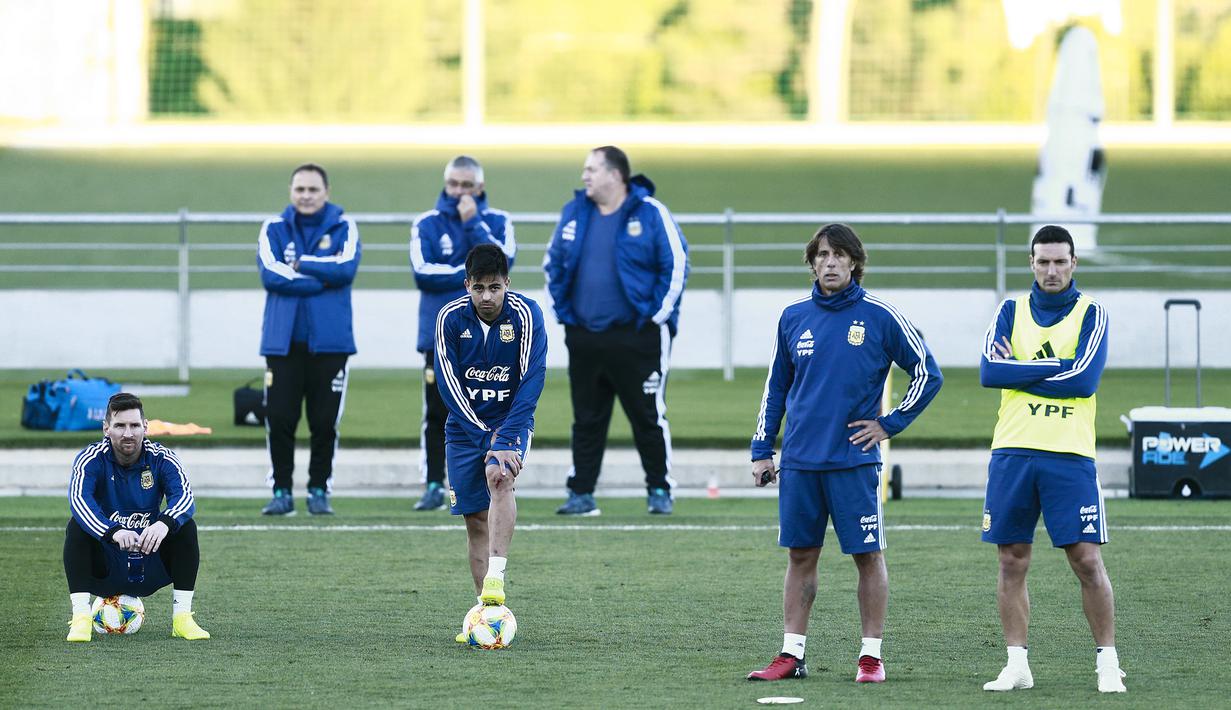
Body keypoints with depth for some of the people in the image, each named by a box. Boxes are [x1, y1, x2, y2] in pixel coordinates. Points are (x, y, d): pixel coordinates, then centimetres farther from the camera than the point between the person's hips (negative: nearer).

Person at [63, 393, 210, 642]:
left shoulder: (161, 458, -7)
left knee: (185, 527, -21)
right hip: (105, 563, -1)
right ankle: (80, 617, -27)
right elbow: (78, 499, -32)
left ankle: (182, 617, -18)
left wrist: (164, 523, -49)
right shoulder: (92, 459, -12)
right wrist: (114, 532, -50)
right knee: (76, 528, -28)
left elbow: (184, 497, -25)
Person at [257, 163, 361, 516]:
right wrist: (322, 275, -10)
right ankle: (281, 491, 5)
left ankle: (319, 490, 12)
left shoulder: (343, 227, 5)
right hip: (283, 340, 0)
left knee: (325, 422, 2)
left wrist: (300, 265, -8)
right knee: (279, 420, -3)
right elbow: (270, 275, -9)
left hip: (330, 340, 0)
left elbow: (346, 268, -12)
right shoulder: (274, 228, 6)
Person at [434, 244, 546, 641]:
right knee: (476, 518, 1)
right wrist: (483, 433, -19)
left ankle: (496, 578, -39)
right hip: (465, 424, 2)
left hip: (510, 419, -2)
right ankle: (485, 608, 6)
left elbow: (532, 378, -18)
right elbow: (448, 384, -11)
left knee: (500, 477, -31)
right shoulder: (451, 318, -9)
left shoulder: (525, 314, -14)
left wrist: (505, 436, -26)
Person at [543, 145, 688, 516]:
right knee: (586, 419, 7)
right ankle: (581, 494, 12)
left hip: (637, 336, -5)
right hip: (583, 338, 5)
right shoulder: (574, 214, 9)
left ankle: (659, 490, 11)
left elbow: (676, 265, -5)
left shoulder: (650, 213, -6)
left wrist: (658, 315, -8)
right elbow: (553, 264, 18)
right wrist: (562, 311, 10)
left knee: (648, 416, 0)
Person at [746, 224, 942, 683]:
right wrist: (761, 450, 12)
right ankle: (791, 654, 11)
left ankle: (872, 656, 7)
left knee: (868, 556, 0)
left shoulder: (880, 316, -3)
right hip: (799, 463, 3)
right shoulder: (793, 317, 8)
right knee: (800, 556, 7)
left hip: (854, 460, -3)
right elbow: (776, 388, 17)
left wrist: (890, 423, -1)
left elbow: (928, 374, 3)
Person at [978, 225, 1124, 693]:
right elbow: (990, 372, -5)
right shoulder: (1012, 311, 10)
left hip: (1069, 455, -3)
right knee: (1012, 562, 3)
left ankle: (1107, 663, 2)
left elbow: (1084, 379, -12)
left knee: (1087, 560, -6)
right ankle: (1017, 666, 10)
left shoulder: (1091, 314, 3)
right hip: (1013, 452, 3)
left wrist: (1019, 372, -7)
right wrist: (1057, 366, -9)